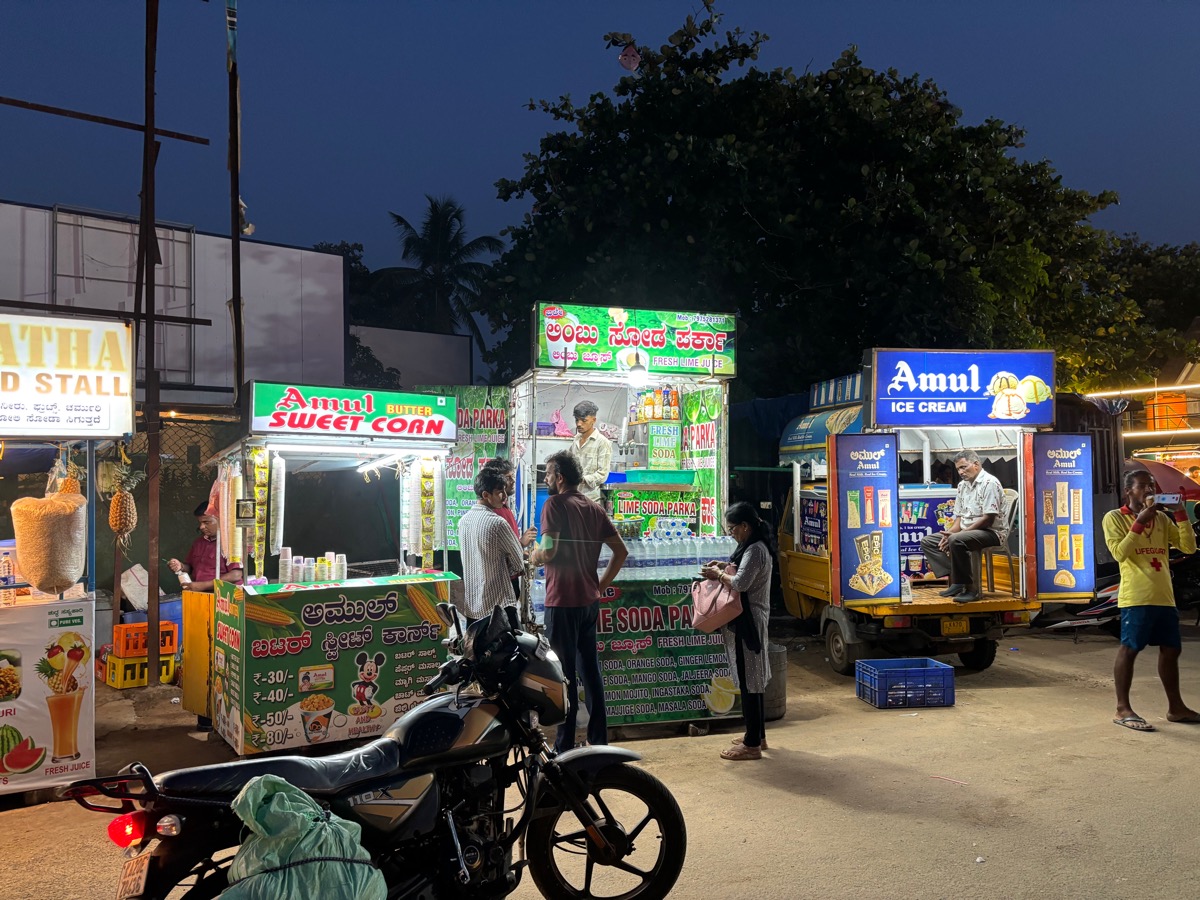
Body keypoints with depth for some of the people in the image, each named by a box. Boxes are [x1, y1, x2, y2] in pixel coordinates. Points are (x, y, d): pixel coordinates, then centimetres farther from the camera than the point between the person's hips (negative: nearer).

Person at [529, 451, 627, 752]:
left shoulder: (555, 504, -10)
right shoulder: (594, 508, 11)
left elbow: (549, 551, -20)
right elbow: (621, 550, 11)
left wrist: (534, 556, 1)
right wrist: (601, 585, 13)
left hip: (563, 602, -7)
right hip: (590, 601, 7)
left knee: (564, 674, 0)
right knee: (590, 670, 14)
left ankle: (564, 747, 6)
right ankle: (599, 740, 21)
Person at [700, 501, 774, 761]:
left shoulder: (755, 550, -19)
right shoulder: (754, 546, 12)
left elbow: (741, 583, -28)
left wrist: (719, 575, -13)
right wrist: (725, 567, 9)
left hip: (748, 621, -11)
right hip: (749, 620, 11)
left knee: (749, 681, -4)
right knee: (754, 679, 17)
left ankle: (752, 744, 3)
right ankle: (757, 734, 28)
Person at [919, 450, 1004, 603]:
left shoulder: (989, 483, -12)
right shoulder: (962, 486, 15)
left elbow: (988, 519, -20)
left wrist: (954, 535, -22)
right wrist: (949, 533, -8)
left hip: (990, 532, -9)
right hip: (966, 531, 10)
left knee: (956, 541, -37)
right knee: (928, 541, -1)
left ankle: (970, 588, -25)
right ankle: (955, 580, -13)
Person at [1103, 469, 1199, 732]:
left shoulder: (1162, 518, 15)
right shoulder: (1114, 518, -3)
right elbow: (1119, 553, -15)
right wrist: (1140, 522, -17)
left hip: (1165, 597, 7)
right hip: (1135, 598, -7)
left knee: (1171, 650, 12)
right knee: (1128, 649, -6)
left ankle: (1175, 707, 25)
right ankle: (1123, 709, -1)